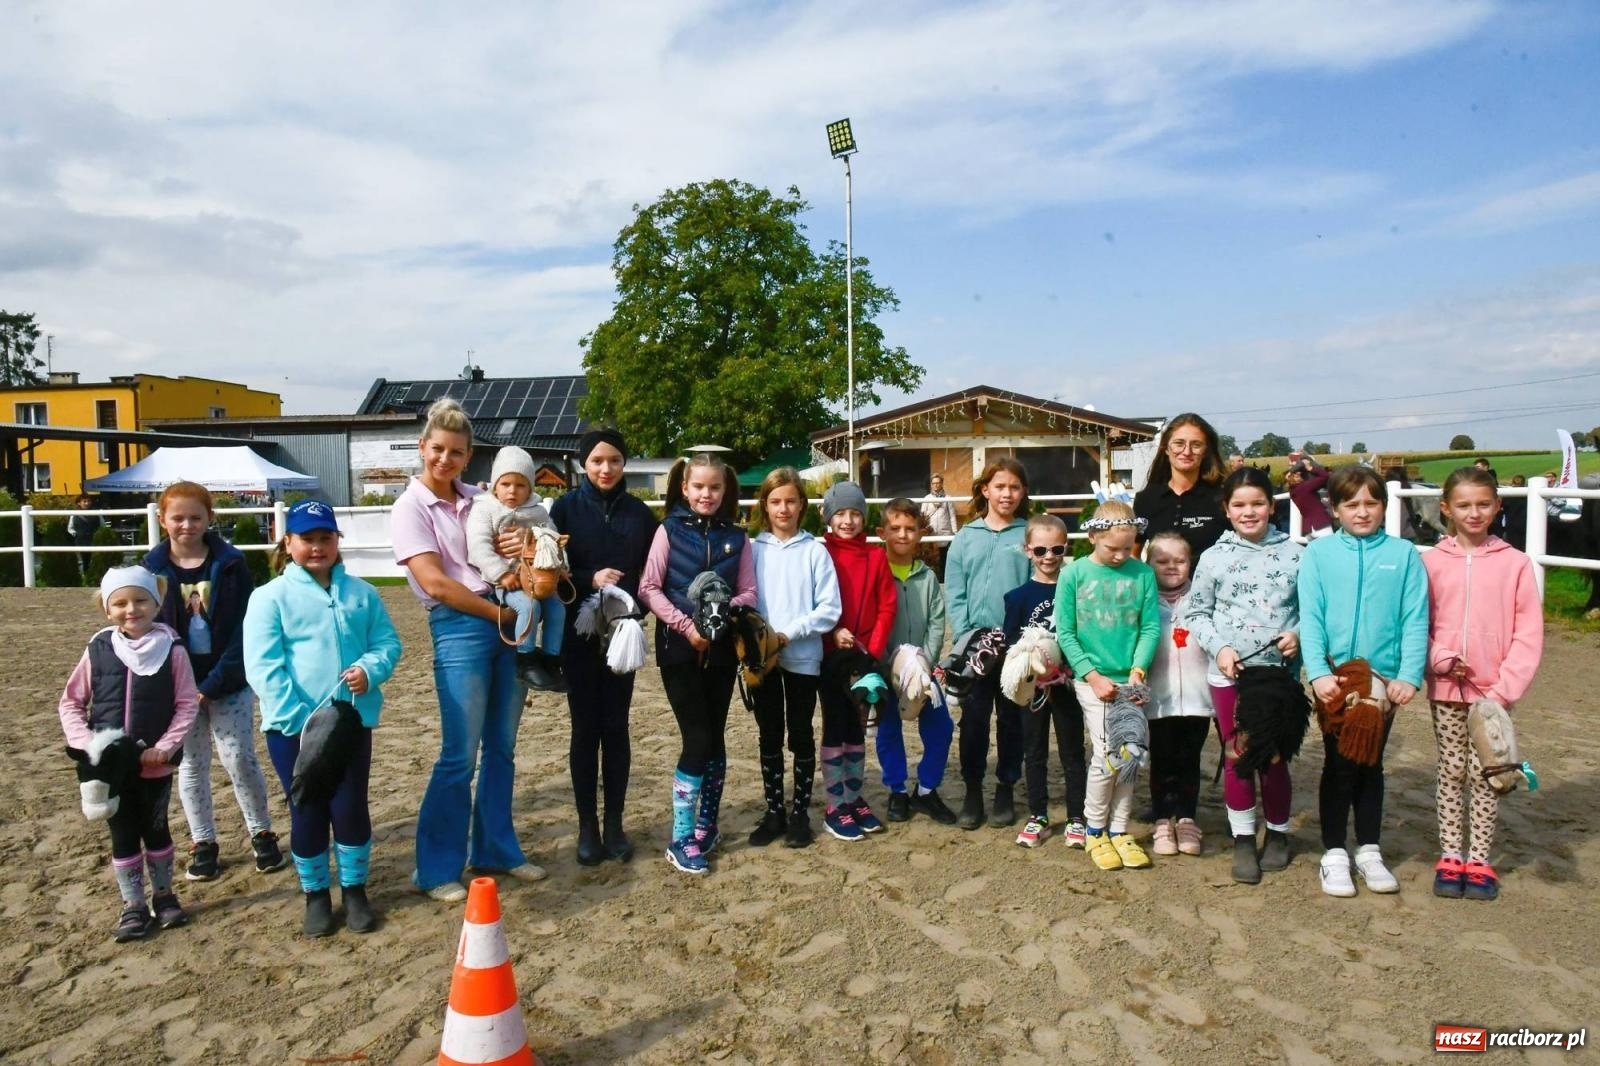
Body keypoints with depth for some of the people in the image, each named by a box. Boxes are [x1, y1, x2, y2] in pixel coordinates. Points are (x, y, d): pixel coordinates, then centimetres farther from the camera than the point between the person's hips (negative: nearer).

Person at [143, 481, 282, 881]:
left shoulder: (230, 564, -7)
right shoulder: (154, 568, -2)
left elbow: (242, 628, -10)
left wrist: (214, 683, -15)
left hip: (229, 681, -2)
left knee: (240, 759, 0)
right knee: (192, 764, 11)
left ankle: (262, 833, 17)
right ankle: (203, 843, 24)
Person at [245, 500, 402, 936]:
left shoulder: (361, 593, 8)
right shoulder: (270, 597, -4)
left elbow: (388, 642, 8)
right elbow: (263, 668, -11)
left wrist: (370, 669, -15)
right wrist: (300, 721, -17)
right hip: (293, 728, -2)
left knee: (350, 807, 6)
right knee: (308, 813, 9)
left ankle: (354, 890, 24)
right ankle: (316, 894, 28)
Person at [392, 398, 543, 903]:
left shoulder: (477, 500, 12)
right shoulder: (410, 507, -4)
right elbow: (435, 582, -13)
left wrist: (518, 548, -5)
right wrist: (499, 612, -10)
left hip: (507, 622, 6)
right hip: (460, 630, -6)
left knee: (502, 748, 12)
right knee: (460, 756, -3)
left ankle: (495, 849, 27)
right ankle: (437, 870, 12)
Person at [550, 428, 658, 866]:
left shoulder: (639, 512, 5)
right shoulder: (566, 507, 0)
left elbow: (651, 571, 7)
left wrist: (632, 599, -10)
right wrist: (590, 579, -18)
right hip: (579, 632, -1)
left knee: (616, 727, 6)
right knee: (585, 728, 5)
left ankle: (614, 825, 17)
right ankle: (587, 827, 16)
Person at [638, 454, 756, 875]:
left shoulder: (736, 537, 6)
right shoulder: (669, 530, -1)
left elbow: (748, 593, 3)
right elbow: (649, 588, -7)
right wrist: (685, 625, -16)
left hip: (722, 648, 3)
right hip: (678, 647, -3)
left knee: (715, 737, 10)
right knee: (698, 739, -6)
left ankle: (706, 825, 27)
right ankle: (681, 839, 5)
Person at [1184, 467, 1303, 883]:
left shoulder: (1294, 554, 0)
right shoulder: (1214, 558, 0)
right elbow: (1196, 614, 4)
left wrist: (1298, 634, -12)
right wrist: (1219, 648, -10)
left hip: (1280, 671, 0)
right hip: (1228, 674, 0)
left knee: (1275, 756, 9)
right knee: (1236, 756, 8)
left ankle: (1277, 833, 31)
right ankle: (1243, 839, 22)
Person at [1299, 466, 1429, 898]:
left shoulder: (1403, 554, -1)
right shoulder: (1319, 553, -3)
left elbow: (1415, 620, -4)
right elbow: (1310, 617, -8)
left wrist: (1409, 676, -12)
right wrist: (1319, 672, -17)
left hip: (1384, 678, 1)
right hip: (1334, 678, -1)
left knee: (1371, 764, 15)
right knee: (1339, 765, 7)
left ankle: (1369, 850, 28)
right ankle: (1334, 852, 19)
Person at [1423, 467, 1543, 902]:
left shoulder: (1516, 563, -3)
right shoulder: (1431, 562, -1)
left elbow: (1528, 633, -4)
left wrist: (1505, 687, -10)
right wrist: (1442, 659, -15)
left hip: (1494, 691, -1)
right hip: (1446, 689, 1)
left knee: (1483, 775, 6)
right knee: (1451, 772, 9)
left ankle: (1479, 860, 17)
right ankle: (1450, 857, 18)